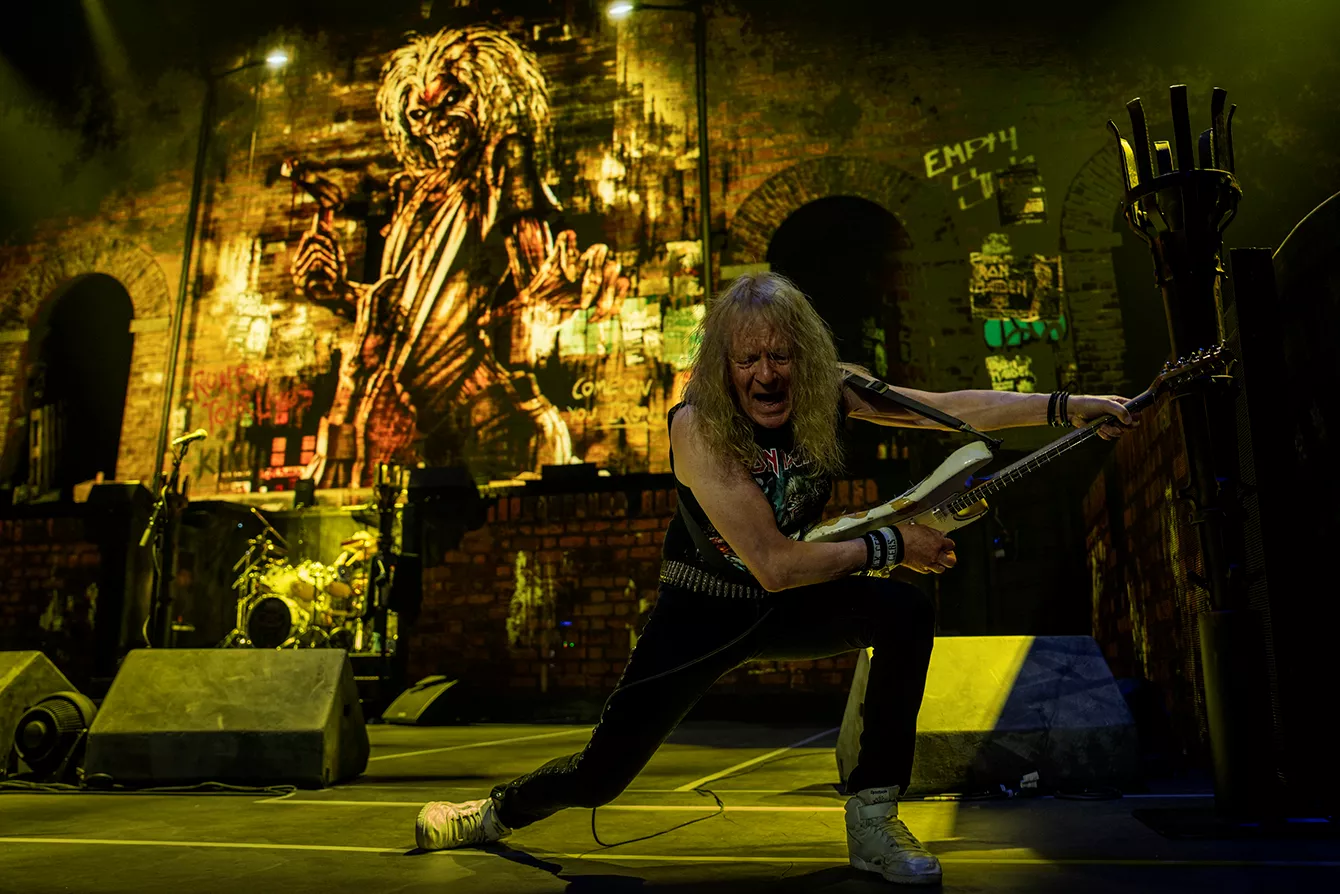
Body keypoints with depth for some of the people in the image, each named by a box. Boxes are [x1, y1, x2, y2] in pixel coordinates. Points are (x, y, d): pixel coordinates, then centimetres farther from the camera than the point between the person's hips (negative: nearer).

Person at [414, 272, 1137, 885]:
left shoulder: (825, 396, -13)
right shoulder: (696, 426, -27)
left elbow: (954, 407, -15)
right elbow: (774, 565, -30)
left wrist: (1070, 405, -21)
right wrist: (889, 543, -22)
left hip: (786, 609, 4)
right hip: (704, 610, -3)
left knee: (906, 612, -24)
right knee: (600, 775, -3)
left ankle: (872, 822, -12)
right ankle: (498, 812, 32)